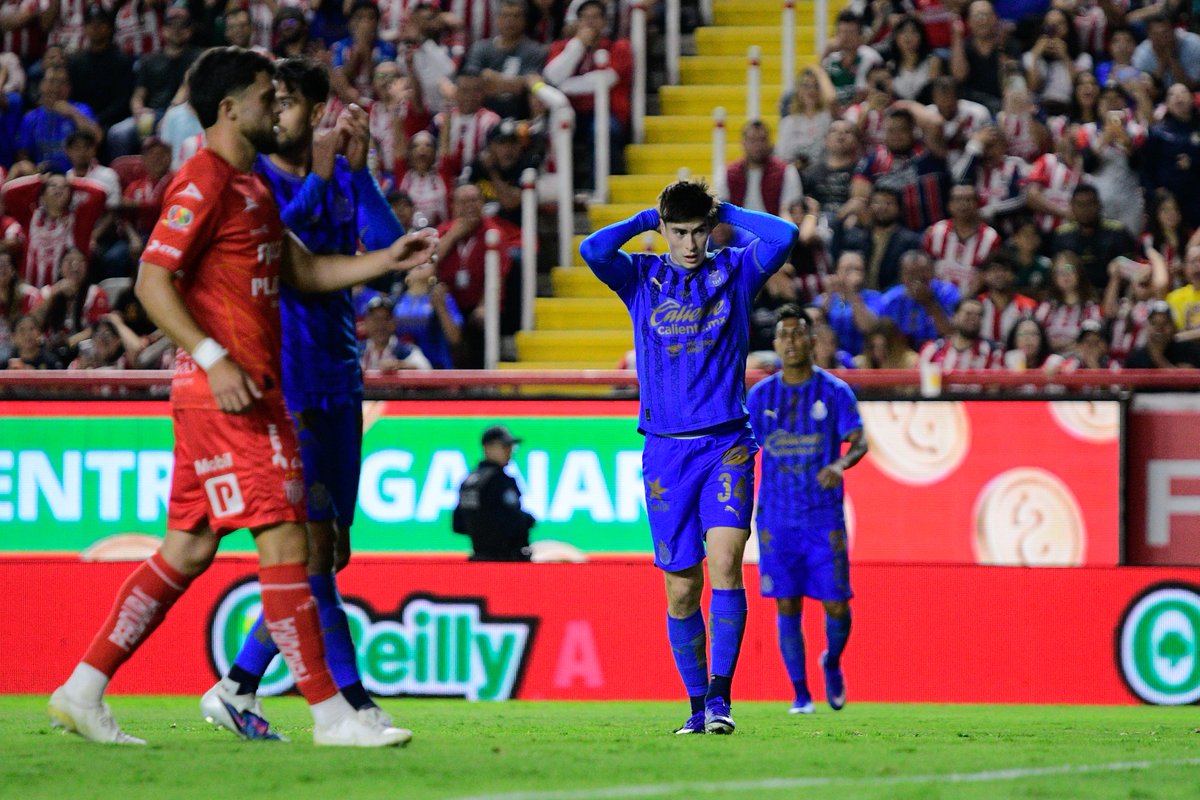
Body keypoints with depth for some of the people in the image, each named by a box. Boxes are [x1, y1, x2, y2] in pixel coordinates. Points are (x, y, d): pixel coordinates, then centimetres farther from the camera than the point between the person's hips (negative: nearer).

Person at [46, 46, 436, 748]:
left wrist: (386, 261, 13)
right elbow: (153, 281, -17)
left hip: (250, 392, 10)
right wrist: (214, 359, -24)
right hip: (225, 395, -10)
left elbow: (304, 271, 25)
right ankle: (331, 715, -5)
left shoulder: (251, 187, 20)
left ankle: (83, 691, 11)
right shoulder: (204, 183, -11)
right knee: (284, 542, -8)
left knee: (189, 549, 10)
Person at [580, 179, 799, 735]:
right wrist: (647, 219, -1)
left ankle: (720, 694, -19)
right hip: (665, 449, 1)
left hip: (727, 444, -1)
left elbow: (784, 236, -11)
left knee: (725, 560, -19)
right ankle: (698, 704, 14)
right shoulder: (642, 278, 6)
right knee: (682, 588, 2)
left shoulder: (736, 272, 6)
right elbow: (593, 250, -13)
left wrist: (725, 211, 1)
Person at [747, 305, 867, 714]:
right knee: (787, 606, -3)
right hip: (777, 518, 2)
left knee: (837, 606, -3)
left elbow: (859, 441, -7)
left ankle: (832, 663, 28)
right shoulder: (760, 395, 7)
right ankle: (800, 694, 6)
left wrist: (840, 464, -28)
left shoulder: (835, 391, 0)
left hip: (825, 518, -1)